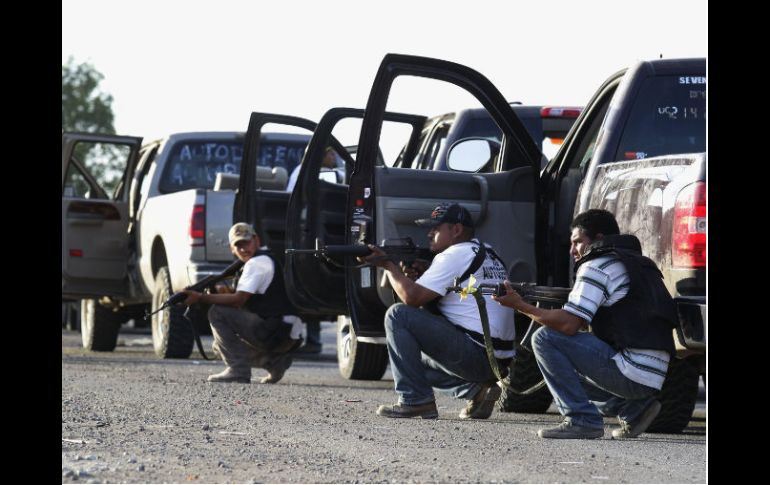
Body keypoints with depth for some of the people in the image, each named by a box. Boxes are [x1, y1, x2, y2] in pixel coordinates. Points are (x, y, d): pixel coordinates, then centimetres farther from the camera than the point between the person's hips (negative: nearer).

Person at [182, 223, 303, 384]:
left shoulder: (259, 262, -11)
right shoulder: (265, 260, 21)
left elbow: (238, 300, -18)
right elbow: (242, 301, 20)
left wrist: (201, 298, -15)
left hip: (278, 332, -10)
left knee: (217, 313, -12)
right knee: (220, 345, 24)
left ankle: (238, 370, -15)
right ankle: (274, 360, 11)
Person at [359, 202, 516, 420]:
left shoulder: (455, 255, -10)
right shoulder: (487, 254, 19)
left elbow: (412, 297, -13)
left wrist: (388, 265, 0)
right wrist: (422, 277, 7)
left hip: (475, 355, -10)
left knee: (398, 315, -8)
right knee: (416, 359, 28)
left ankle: (415, 400, -9)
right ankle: (475, 389, 11)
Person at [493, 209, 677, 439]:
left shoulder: (598, 265, -5)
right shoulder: (641, 264, 23)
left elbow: (569, 324, -14)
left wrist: (520, 305, -5)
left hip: (632, 374, -9)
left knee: (545, 338, -8)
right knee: (569, 371, 29)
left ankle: (582, 419, -9)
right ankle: (633, 409, 13)